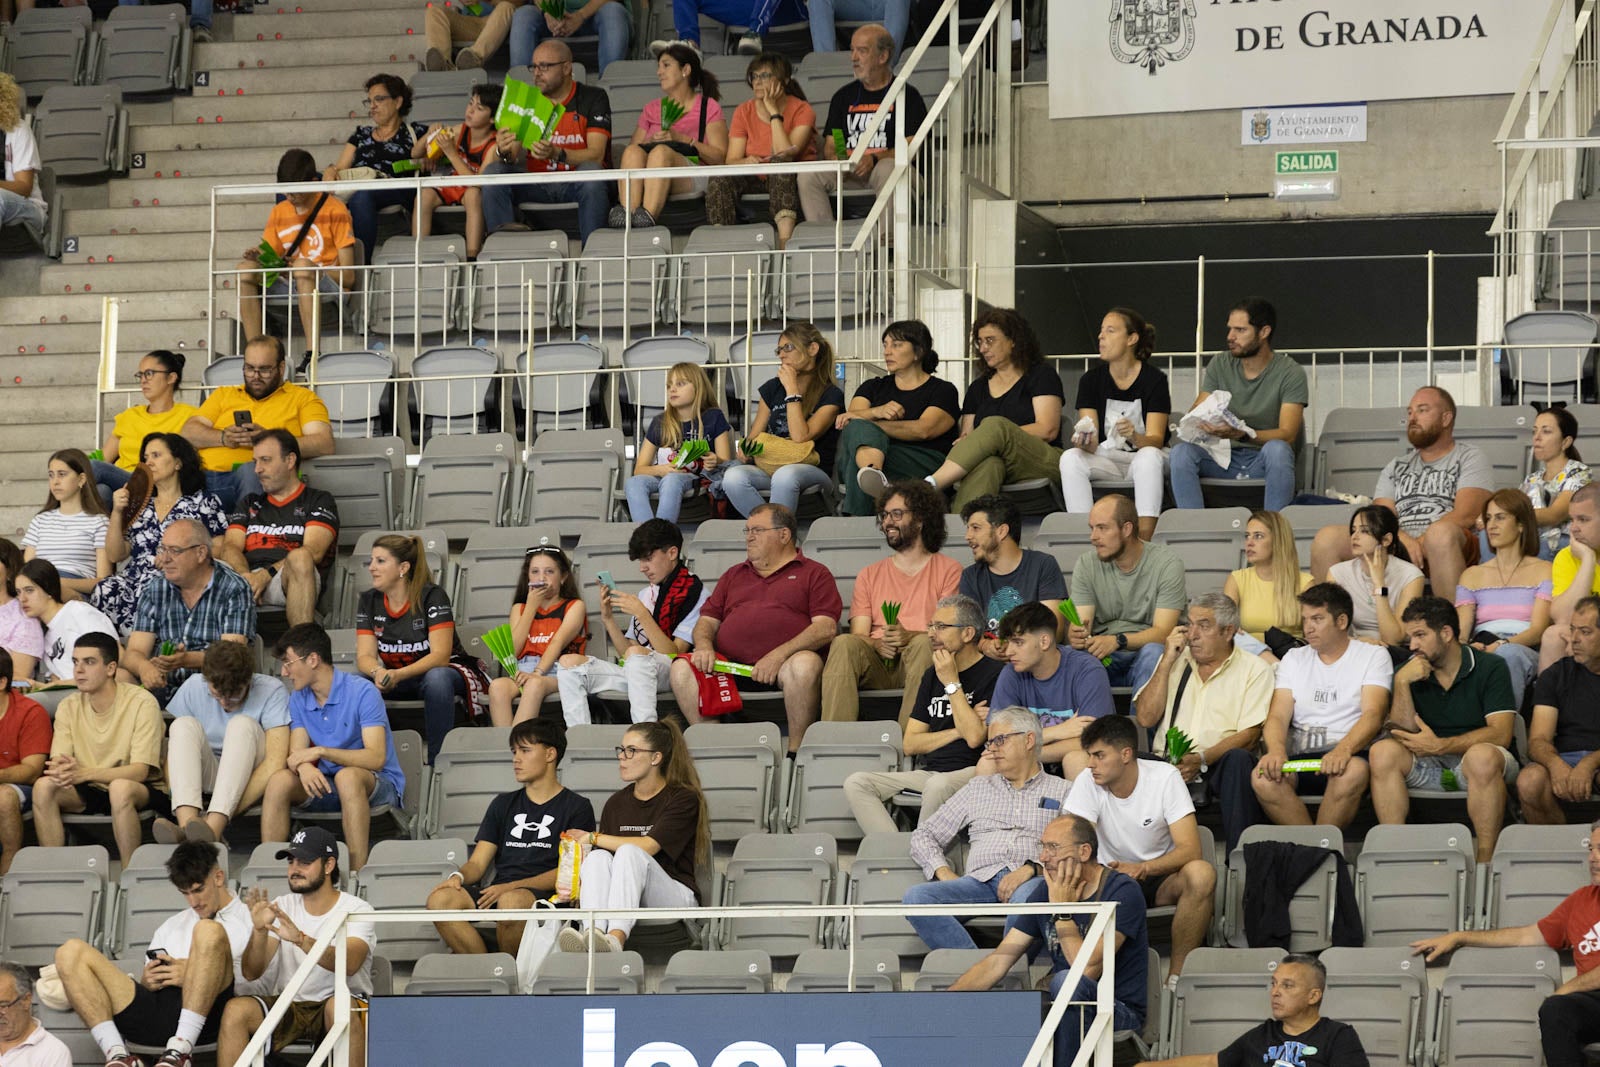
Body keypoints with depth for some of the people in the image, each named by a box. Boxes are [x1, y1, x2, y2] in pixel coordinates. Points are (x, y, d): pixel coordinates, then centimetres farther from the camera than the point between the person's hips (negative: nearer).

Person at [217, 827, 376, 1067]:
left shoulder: (356, 910, -5)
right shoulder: (280, 908, 7)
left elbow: (349, 964, -26)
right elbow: (251, 973, -3)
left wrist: (300, 939, -41)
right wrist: (260, 930, -23)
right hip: (288, 1006, 4)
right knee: (235, 1010, -23)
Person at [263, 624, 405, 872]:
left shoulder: (362, 692, -14)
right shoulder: (298, 700, 7)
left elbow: (376, 757, -23)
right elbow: (296, 754, -3)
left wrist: (321, 751, -30)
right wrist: (304, 766, -28)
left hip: (379, 784, -5)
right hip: (326, 786, 5)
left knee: (347, 777, -38)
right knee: (279, 780, -21)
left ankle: (358, 872, -41)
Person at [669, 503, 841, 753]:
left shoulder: (814, 574, 14)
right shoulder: (734, 575, 30)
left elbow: (826, 628, -1)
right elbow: (707, 620, 23)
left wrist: (780, 654, -15)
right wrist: (704, 645, -3)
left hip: (782, 667, -4)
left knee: (805, 663, -38)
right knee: (682, 668, -23)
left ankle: (795, 750, -26)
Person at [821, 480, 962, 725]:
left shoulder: (948, 570, 14)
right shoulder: (870, 574, 26)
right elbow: (858, 634, 13)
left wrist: (909, 637, -18)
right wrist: (877, 643, -12)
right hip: (876, 665, 2)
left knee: (924, 644, -36)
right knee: (844, 643, -30)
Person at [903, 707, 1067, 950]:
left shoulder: (1062, 791, 18)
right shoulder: (977, 788, 30)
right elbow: (924, 836, 27)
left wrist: (1031, 869, -15)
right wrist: (944, 873, 6)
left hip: (1032, 879, -4)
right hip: (981, 879, 4)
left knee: (1028, 896, -43)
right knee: (916, 897, -27)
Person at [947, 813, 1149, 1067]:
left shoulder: (1122, 891, -13)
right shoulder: (1045, 892, 6)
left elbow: (1088, 970, -24)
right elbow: (997, 961, 2)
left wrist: (1062, 911, -17)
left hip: (1121, 1010, -5)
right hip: (1064, 1007, 5)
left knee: (1066, 980, -36)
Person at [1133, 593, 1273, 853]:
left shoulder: (1253, 669, 6)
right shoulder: (1175, 661, 20)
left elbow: (1249, 736, -5)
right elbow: (1145, 718, 8)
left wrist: (1202, 759, -20)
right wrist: (1167, 663, 3)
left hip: (1219, 766, -2)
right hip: (1168, 764, 2)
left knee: (1239, 759, -36)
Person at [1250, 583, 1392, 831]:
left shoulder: (1373, 656, 10)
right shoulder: (1294, 659, 21)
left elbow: (1373, 715, -5)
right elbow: (1278, 716, 8)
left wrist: (1344, 749, -27)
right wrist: (1276, 751, -17)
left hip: (1349, 754, -3)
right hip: (1299, 759, 3)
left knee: (1354, 771, -40)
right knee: (1262, 778, -31)